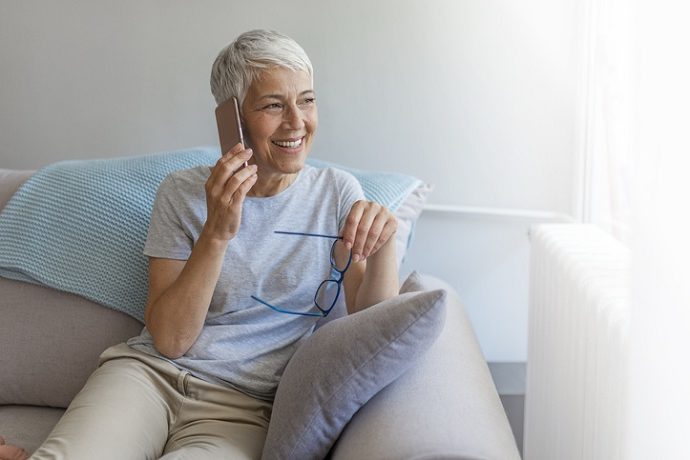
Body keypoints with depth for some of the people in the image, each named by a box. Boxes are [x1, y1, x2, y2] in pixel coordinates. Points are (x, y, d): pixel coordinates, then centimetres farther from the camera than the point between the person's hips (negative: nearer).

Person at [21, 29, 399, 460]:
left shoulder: (337, 193, 4)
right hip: (150, 373, -1)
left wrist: (383, 242, -20)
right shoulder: (183, 193, 0)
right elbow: (169, 340, -7)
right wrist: (216, 233, -19)